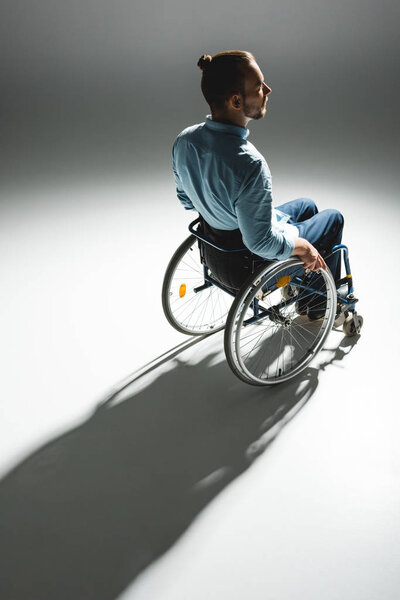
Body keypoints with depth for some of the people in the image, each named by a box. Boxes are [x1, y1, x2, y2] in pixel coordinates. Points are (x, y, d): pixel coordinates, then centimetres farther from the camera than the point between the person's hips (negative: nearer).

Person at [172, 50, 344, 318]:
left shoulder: (184, 141, -15)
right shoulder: (250, 165, -39)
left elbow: (186, 200, 2)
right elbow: (262, 243, -31)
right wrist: (303, 247, -13)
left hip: (218, 237, 7)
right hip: (252, 259, -7)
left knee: (307, 205, 29)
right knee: (334, 218, 19)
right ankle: (318, 304, 38)